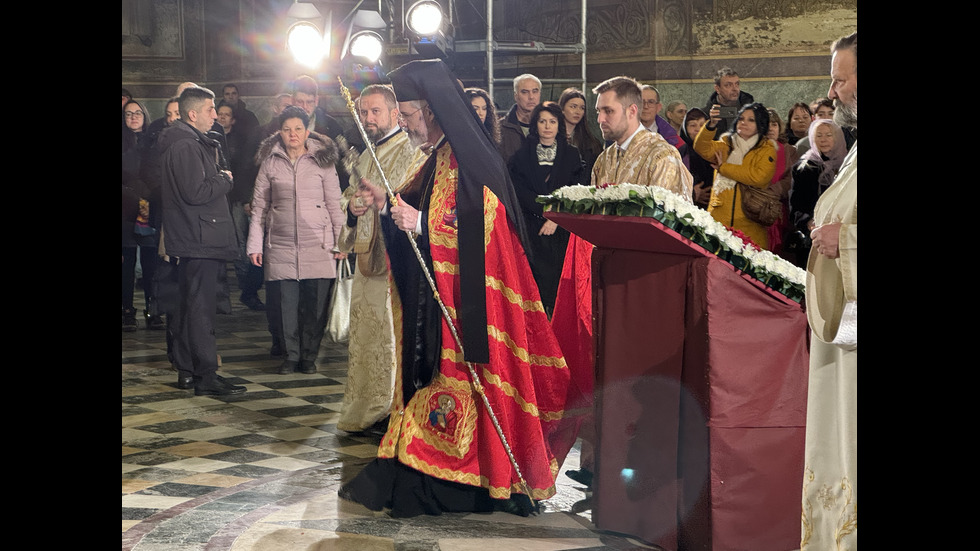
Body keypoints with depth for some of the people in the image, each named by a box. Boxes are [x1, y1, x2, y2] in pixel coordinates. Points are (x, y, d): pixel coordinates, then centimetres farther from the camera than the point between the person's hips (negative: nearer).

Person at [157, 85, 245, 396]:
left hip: (191, 241, 11)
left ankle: (186, 370, 24)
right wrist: (225, 180, -9)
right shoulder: (185, 145, -16)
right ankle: (206, 377, -7)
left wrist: (218, 178, 8)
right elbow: (195, 192, -23)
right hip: (198, 240, -11)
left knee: (190, 305, 15)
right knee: (201, 307, -9)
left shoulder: (192, 143, 18)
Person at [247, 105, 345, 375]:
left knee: (316, 303, -1)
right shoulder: (270, 163, 8)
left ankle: (309, 356, 12)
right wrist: (255, 244, 5)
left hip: (318, 244, -1)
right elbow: (259, 206, 10)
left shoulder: (322, 161, 5)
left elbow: (334, 203, 7)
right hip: (281, 245, 1)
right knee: (287, 302, 2)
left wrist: (341, 241, 2)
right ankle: (291, 355, 15)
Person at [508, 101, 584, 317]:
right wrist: (545, 210, -10)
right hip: (532, 225, -1)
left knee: (559, 280, -5)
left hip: (562, 227, 1)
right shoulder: (522, 155, 10)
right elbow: (519, 190, 0)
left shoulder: (571, 155, 12)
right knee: (540, 277, -9)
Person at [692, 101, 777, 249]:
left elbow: (759, 177, -10)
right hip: (719, 218, 2)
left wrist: (723, 167, -2)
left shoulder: (767, 150, 8)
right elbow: (702, 148, -2)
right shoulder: (726, 144, 18)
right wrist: (711, 125, -20)